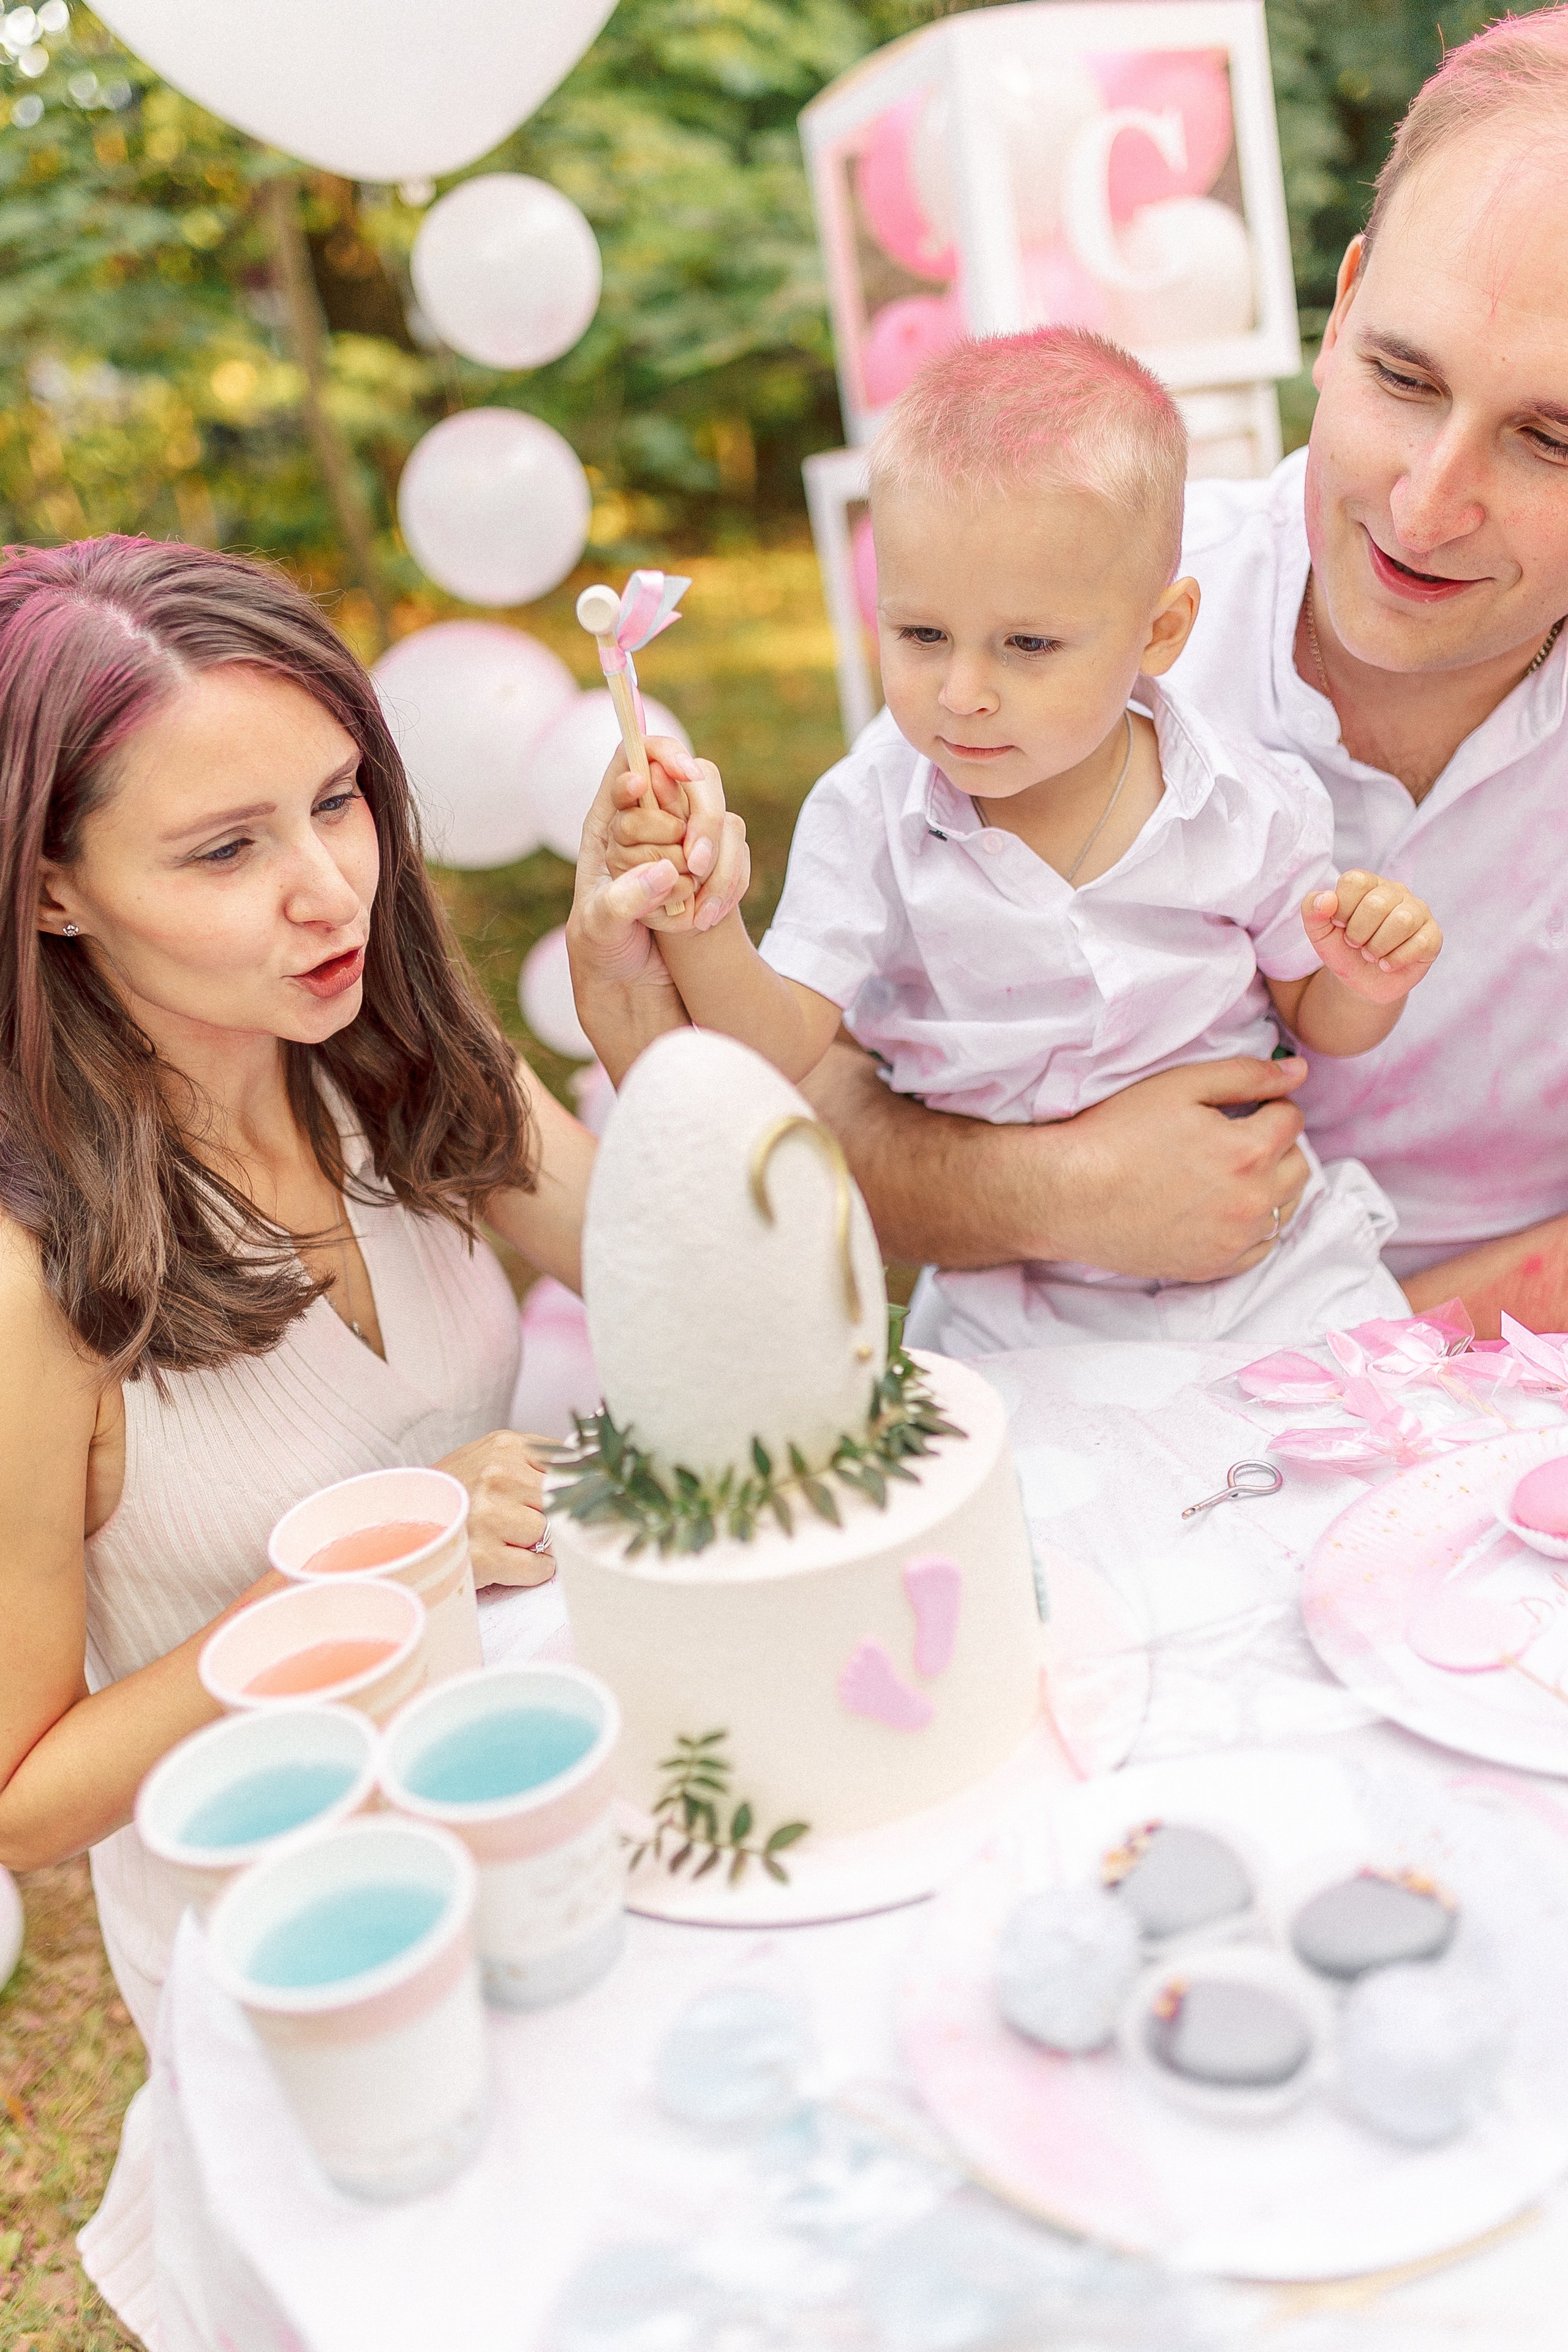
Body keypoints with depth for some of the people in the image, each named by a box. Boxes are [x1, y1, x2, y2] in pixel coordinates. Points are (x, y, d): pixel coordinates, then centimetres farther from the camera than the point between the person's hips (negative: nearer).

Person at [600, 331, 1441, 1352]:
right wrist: (702, 930, -31)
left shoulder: (1251, 808, -7)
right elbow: (780, 1048, -13)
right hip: (1011, 1296, 0)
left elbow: (1318, 1020, 8)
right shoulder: (869, 819, -9)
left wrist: (1366, 983, -14)